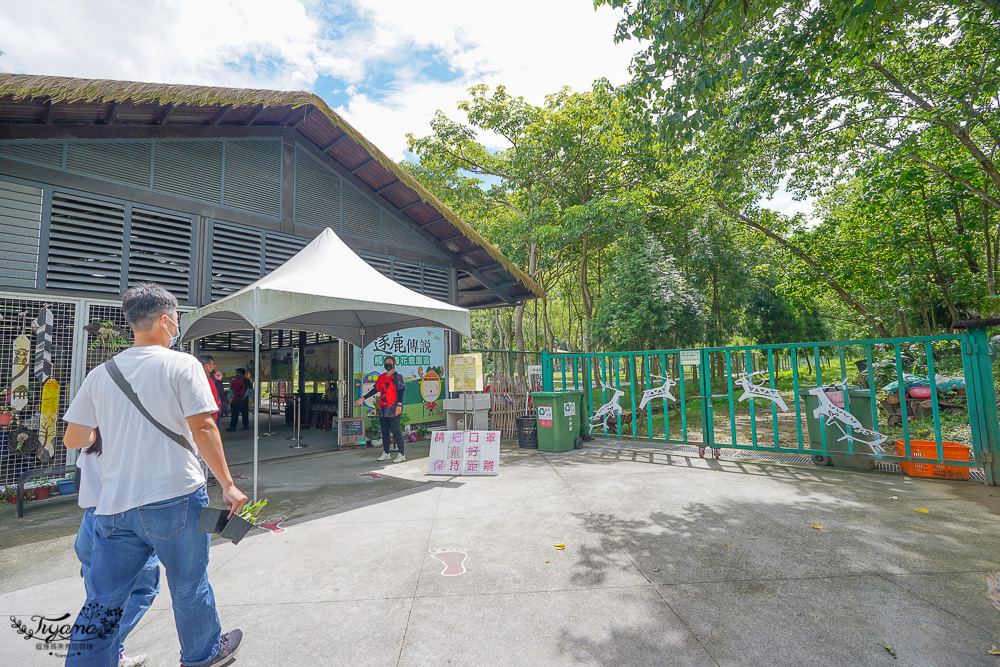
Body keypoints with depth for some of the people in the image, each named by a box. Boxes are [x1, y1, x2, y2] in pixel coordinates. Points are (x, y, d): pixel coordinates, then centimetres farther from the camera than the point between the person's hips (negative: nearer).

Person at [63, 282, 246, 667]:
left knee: (101, 605, 15)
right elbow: (202, 428, -15)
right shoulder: (182, 364, -9)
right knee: (189, 586, 16)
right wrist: (227, 484, -9)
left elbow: (72, 439, 9)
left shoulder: (101, 374, 7)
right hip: (174, 498, -4)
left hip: (114, 506, 4)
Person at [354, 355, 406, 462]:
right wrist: (363, 398, 16)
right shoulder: (381, 377, 16)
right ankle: (386, 453, 20)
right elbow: (375, 389, 20)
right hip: (382, 409, 6)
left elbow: (401, 391, -7)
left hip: (393, 409, -6)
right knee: (384, 431, 10)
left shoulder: (398, 376, -2)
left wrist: (399, 405, -16)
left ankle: (402, 455, -3)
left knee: (395, 431, -8)